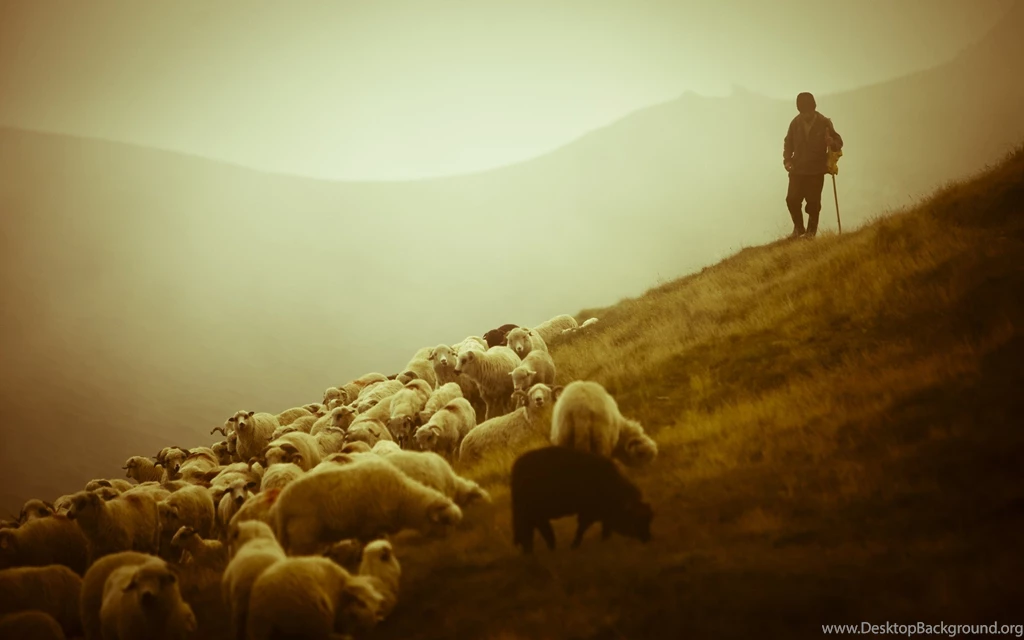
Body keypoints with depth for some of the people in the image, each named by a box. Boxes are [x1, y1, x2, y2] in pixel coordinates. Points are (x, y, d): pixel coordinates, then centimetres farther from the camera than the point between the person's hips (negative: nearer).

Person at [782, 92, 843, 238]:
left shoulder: (824, 123, -6)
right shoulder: (796, 123, 0)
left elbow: (839, 142, -1)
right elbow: (788, 143, 11)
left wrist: (832, 142, -24)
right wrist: (787, 160, -3)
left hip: (816, 170, -2)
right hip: (797, 169, 2)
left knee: (813, 202, -2)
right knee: (792, 199, -6)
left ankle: (811, 231, 15)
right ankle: (798, 227, 16)